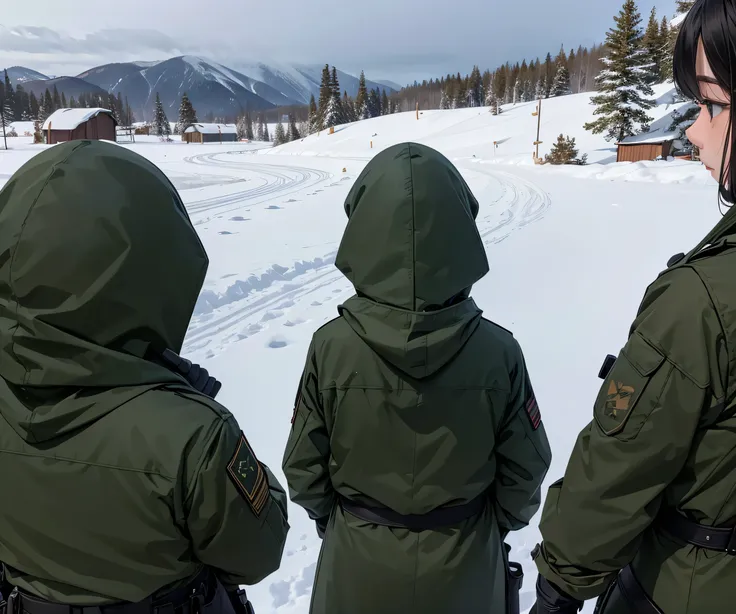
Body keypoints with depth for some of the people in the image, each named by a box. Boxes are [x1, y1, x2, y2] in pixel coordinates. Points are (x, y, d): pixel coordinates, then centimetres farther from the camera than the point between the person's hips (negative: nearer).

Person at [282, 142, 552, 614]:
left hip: (359, 568, 0)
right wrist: (497, 523, 11)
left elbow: (304, 470, -12)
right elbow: (524, 470, -10)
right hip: (464, 567, 1)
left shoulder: (330, 349, -25)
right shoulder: (498, 352, -23)